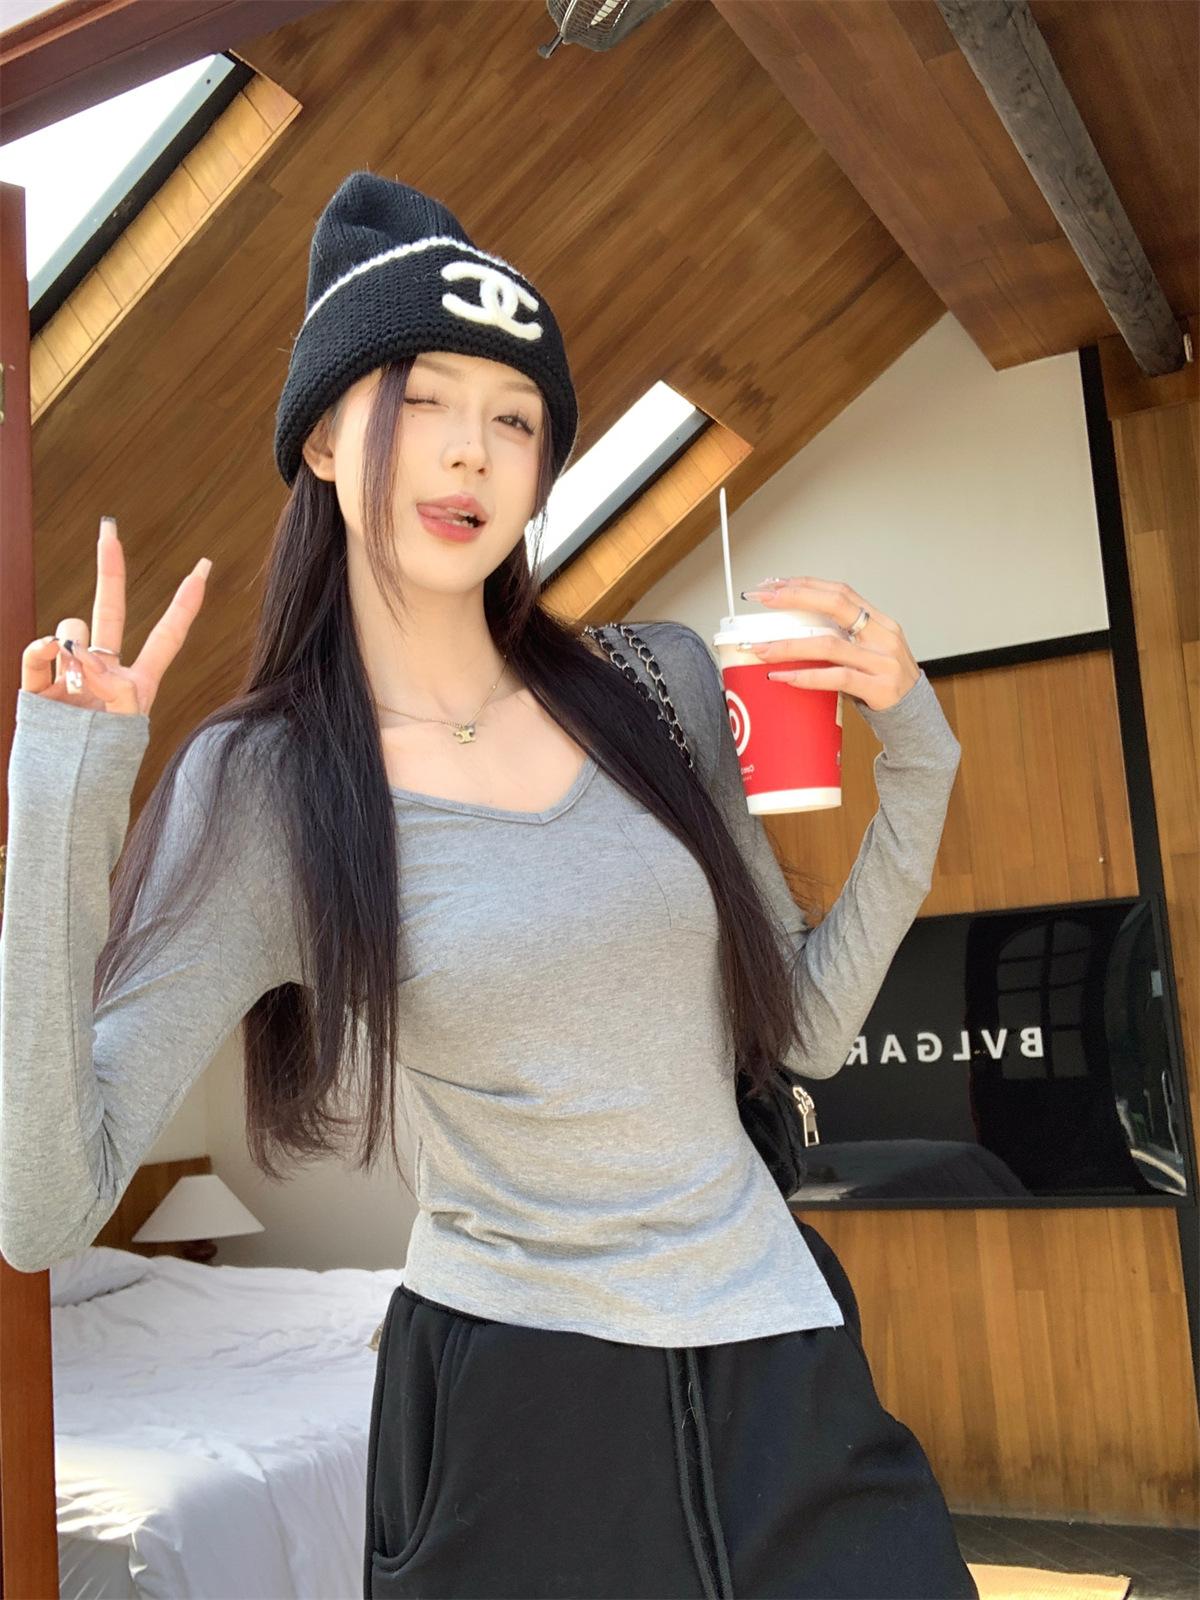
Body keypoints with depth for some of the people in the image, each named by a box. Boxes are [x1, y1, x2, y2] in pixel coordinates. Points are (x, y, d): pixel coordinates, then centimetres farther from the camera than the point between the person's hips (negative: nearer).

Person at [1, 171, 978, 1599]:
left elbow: (810, 1025, 7)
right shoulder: (262, 791, -10)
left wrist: (911, 758, -2)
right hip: (507, 1417, -3)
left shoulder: (659, 686, 0)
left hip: (786, 1374, 4)